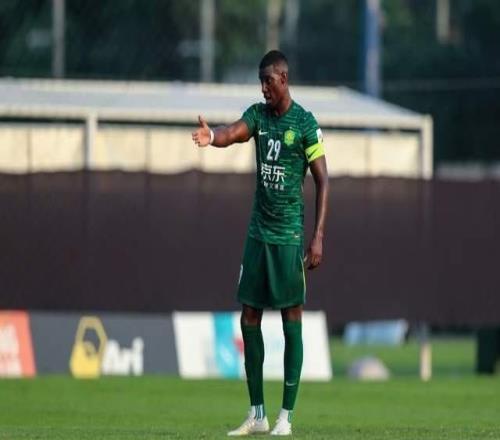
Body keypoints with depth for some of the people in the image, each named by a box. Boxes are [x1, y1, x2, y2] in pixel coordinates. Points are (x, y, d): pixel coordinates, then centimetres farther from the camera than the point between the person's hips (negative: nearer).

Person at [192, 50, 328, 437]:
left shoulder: (305, 123, -7)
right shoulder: (258, 115, 8)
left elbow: (323, 181, -6)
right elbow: (234, 133, -12)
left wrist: (319, 237, -13)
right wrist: (213, 136, -37)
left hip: (289, 235, -6)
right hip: (258, 231, 6)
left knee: (292, 320, -3)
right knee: (249, 317, 5)